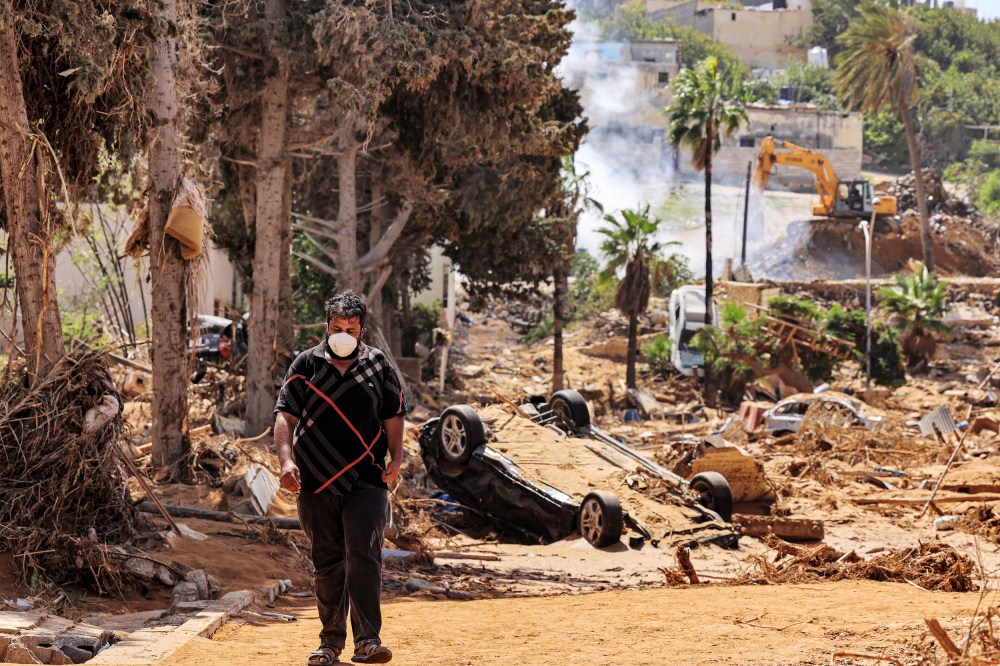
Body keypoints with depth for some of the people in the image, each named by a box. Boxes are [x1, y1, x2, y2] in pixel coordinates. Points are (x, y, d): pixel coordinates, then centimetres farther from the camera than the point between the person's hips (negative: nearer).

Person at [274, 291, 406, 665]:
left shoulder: (378, 364, 9)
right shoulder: (306, 365, 6)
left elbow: (393, 414, 15)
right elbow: (285, 414, 0)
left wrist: (395, 458, 1)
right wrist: (286, 459, -14)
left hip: (366, 480, -1)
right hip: (316, 480, 1)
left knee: (364, 556, -13)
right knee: (326, 562, 7)